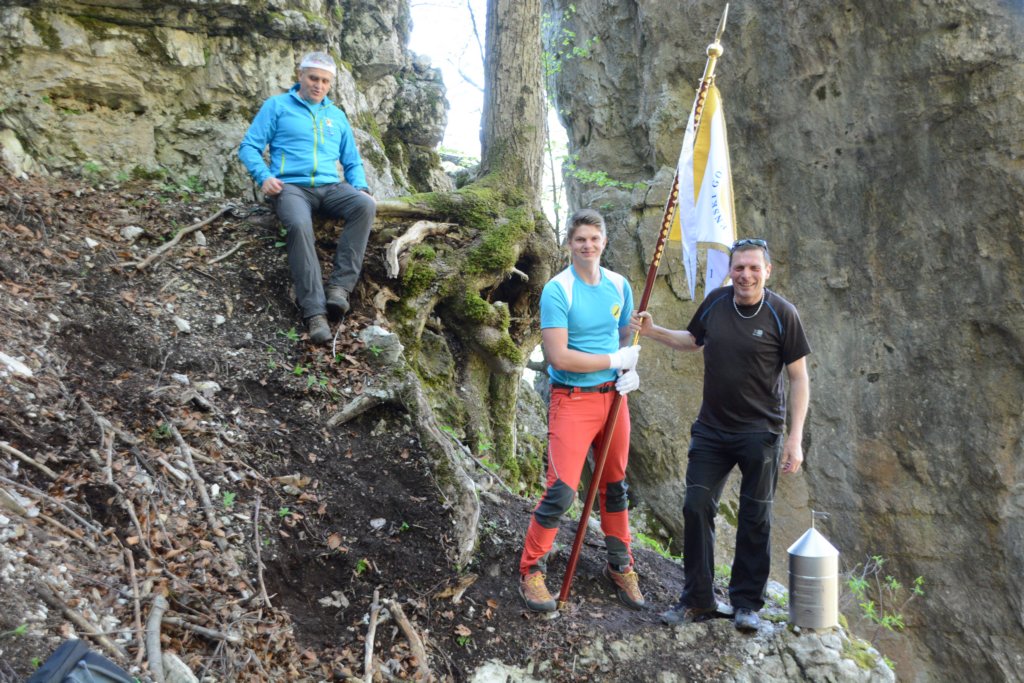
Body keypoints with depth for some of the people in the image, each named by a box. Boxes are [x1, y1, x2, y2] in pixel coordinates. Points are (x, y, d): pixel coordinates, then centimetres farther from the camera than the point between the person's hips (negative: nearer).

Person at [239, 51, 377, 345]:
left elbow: (352, 161, 25)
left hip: (330, 188, 4)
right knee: (299, 225, -38)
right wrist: (264, 176, -14)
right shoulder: (277, 106, 11)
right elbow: (249, 147, 6)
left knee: (365, 205, -30)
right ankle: (314, 312, -42)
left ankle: (340, 285, -34)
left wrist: (361, 186, 3)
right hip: (291, 186, -3)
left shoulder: (337, 116, 22)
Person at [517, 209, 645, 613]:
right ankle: (532, 570, 9)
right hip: (573, 399, -5)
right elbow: (558, 356, -20)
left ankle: (620, 566, 33)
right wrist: (615, 360, -15)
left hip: (613, 396, 6)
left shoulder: (619, 286, 6)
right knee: (562, 489, -9)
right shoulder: (557, 290, -12)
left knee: (614, 485, 17)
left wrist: (630, 371, -3)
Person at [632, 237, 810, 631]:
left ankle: (747, 603, 22)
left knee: (755, 518, 6)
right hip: (711, 429, 4)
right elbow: (692, 340, 20)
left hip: (760, 433, -3)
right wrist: (652, 332, 4)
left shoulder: (782, 314, -10)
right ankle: (697, 599, 16)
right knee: (697, 508, 2)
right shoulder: (715, 302, 1)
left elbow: (799, 379, -7)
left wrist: (795, 439, -12)